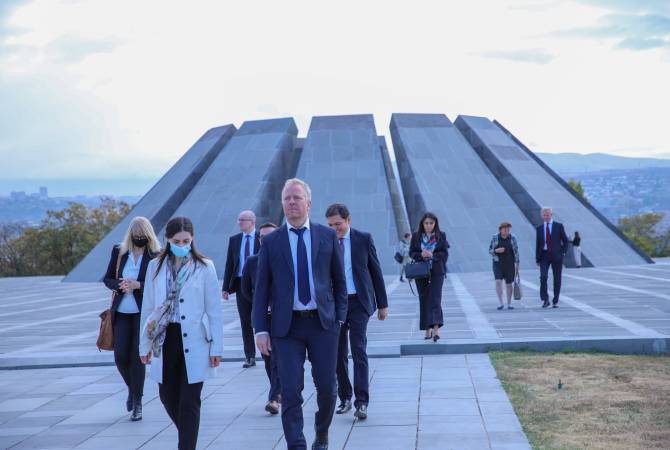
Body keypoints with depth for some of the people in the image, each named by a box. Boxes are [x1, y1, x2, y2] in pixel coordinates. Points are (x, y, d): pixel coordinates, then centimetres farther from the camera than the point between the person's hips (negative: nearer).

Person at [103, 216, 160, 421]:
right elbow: (107, 279, 10)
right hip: (121, 312, 3)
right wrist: (120, 286, -11)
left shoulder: (155, 256, -5)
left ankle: (137, 402, 9)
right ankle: (132, 388, 31)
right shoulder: (119, 251, 6)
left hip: (143, 313, -3)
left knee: (137, 357, -3)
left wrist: (138, 285, -21)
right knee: (120, 357, 1)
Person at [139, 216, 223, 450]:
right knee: (168, 396, 11)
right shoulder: (155, 267, 5)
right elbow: (148, 308, 9)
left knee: (189, 402, -2)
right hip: (165, 340, 3)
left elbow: (214, 310, -2)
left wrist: (216, 347, -4)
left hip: (194, 343, -3)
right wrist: (145, 345, 9)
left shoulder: (204, 267, -3)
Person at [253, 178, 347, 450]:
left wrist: (340, 317, 3)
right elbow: (261, 289, 3)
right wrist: (261, 329, -4)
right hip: (286, 326, -1)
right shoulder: (271, 242, 4)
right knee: (291, 391, -4)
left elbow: (339, 281, 10)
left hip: (323, 323, 1)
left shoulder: (327, 236, 5)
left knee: (327, 387, 6)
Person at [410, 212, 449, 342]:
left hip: (437, 271, -2)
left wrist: (432, 255, -16)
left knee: (435, 298, -12)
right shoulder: (416, 236, 5)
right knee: (424, 300, 5)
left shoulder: (441, 236, 2)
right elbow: (411, 253, 5)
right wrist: (421, 255, -15)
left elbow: (445, 253, 0)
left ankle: (436, 329, -19)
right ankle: (428, 329, 14)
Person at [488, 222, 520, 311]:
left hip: (509, 264, 1)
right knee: (498, 282, -17)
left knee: (509, 284, 5)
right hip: (498, 263, -1)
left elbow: (516, 251, -1)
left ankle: (509, 304, 19)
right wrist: (496, 250, -22)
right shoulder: (495, 237, -6)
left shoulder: (512, 238, -4)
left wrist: (517, 265, -3)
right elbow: (490, 250, -1)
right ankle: (501, 303, -13)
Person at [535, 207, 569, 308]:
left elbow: (565, 241, 8)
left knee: (557, 279, 2)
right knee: (543, 277, -16)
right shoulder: (539, 228, 9)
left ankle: (555, 301, 11)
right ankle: (545, 299, -10)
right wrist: (537, 258, 6)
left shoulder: (559, 226, 4)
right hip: (544, 255, 1)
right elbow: (537, 244, 10)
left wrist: (563, 252, -4)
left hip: (556, 256, -1)